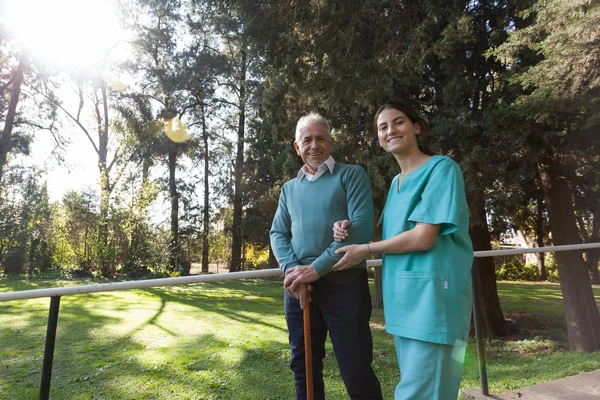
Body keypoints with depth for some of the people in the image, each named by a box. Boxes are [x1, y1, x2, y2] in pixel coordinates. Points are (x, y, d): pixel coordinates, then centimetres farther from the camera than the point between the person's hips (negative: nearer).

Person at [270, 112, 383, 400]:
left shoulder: (351, 175, -1)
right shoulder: (289, 188, 15)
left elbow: (361, 228, -13)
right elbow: (277, 233, 10)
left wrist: (316, 269, -17)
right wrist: (292, 269, -10)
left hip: (344, 284, -4)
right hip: (299, 286, 5)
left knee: (356, 374, 3)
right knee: (304, 367, 17)